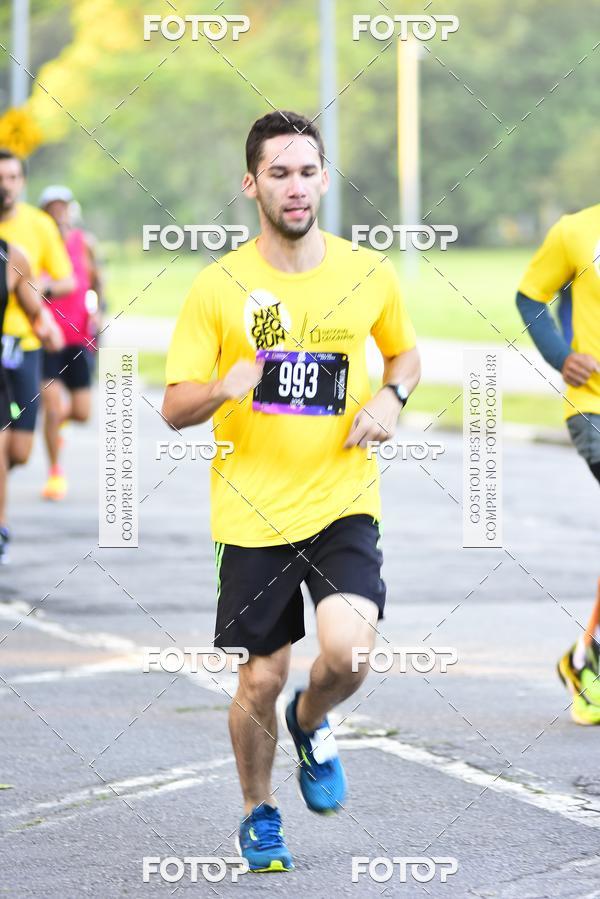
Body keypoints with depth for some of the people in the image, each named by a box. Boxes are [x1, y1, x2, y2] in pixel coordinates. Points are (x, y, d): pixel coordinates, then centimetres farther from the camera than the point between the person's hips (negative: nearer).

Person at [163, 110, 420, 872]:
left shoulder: (369, 274, 1)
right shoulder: (218, 287, -5)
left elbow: (404, 352, 20)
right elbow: (174, 408, -3)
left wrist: (391, 397, -1)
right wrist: (224, 387, -24)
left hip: (343, 503, 1)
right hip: (253, 513, -1)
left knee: (348, 652, -20)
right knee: (260, 679, 5)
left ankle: (311, 723, 17)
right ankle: (258, 813, 32)